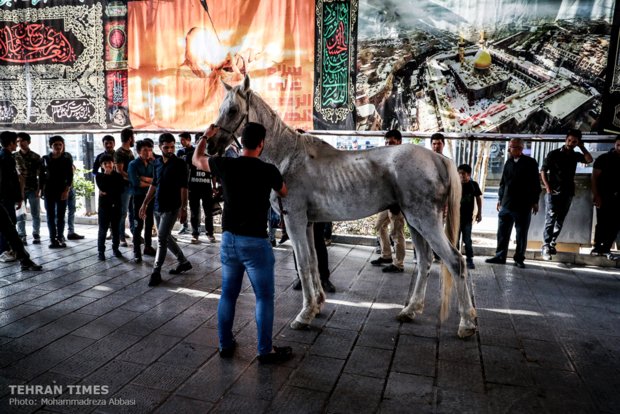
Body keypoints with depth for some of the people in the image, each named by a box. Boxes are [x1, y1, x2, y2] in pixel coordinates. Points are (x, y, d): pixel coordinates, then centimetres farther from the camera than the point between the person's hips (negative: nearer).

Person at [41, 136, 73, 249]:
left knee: (61, 216, 1)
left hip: (62, 191, -1)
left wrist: (66, 190, -11)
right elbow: (42, 175, 10)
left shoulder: (67, 160, 2)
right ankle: (52, 239, 6)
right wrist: (41, 189, 5)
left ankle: (60, 237, 10)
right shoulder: (45, 159, 7)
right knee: (50, 215, 1)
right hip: (49, 191, 1)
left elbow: (70, 177, -2)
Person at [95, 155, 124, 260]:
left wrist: (107, 193, -12)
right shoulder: (99, 176, 2)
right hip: (104, 206, -1)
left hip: (116, 206, 1)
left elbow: (120, 190, -8)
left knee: (116, 229, 9)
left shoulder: (118, 176, 3)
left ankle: (115, 248, 23)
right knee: (103, 229, 1)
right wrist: (110, 183, -7)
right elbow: (103, 188, -15)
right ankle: (101, 251, 9)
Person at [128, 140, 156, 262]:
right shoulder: (133, 164, -7)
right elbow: (136, 182, -17)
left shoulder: (152, 164, 8)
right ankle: (136, 252, 4)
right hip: (139, 197, -5)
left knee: (149, 224, 13)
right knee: (138, 225, -2)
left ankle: (148, 247, 25)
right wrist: (150, 183, -7)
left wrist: (144, 178, -17)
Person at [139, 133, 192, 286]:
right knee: (166, 237, 14)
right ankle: (184, 262, 30)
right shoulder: (156, 163, 9)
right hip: (158, 207, 7)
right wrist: (145, 204, 14)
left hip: (172, 208, -7)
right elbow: (154, 185, 16)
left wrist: (183, 208, -17)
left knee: (161, 239, -8)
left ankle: (156, 272, 2)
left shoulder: (180, 163, -9)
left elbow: (183, 187, -11)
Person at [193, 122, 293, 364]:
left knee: (228, 294, 16)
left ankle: (225, 345, 28)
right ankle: (265, 350, 16)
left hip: (229, 239, 5)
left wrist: (205, 136, 32)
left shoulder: (226, 165, -3)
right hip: (255, 242, -4)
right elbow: (283, 193, 11)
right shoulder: (268, 170, -10)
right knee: (264, 297, 7)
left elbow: (196, 160, 17)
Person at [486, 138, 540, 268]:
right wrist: (500, 198, 13)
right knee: (502, 232, 6)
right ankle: (500, 256, 15)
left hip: (523, 205, -4)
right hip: (506, 204, 4)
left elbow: (535, 183, -2)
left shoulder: (530, 163, -3)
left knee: (521, 234, 5)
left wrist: (535, 201, -3)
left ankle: (519, 259, 14)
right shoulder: (509, 163, 9)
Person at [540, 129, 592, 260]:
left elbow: (589, 160, -4)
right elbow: (543, 171, -3)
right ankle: (546, 247, -13)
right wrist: (547, 187, -12)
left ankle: (552, 244, 16)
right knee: (550, 219, -10)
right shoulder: (554, 154, -2)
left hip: (568, 193, 5)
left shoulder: (575, 155, 11)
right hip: (553, 192, -5)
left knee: (560, 221, 8)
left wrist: (582, 147, -3)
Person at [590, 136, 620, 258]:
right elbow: (594, 177, -6)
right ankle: (597, 248, 7)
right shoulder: (604, 158, -2)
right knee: (602, 223, -2)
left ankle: (605, 248, 9)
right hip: (604, 197, -4)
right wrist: (596, 195, -14)